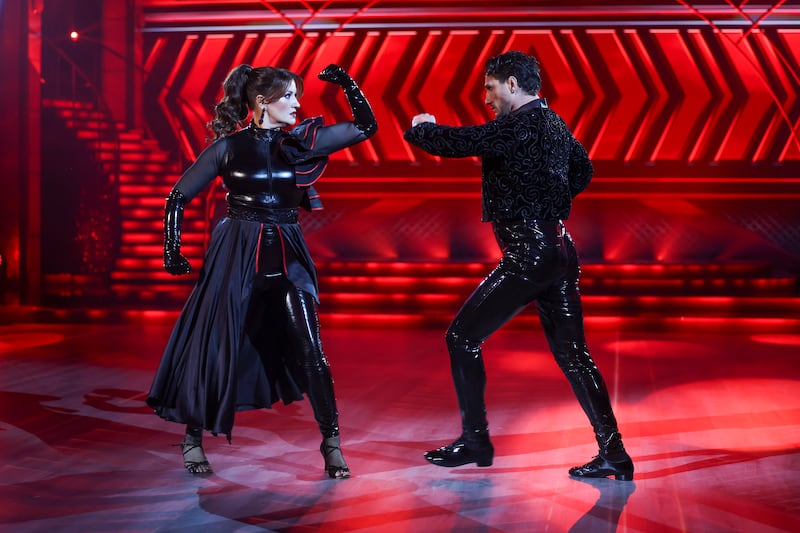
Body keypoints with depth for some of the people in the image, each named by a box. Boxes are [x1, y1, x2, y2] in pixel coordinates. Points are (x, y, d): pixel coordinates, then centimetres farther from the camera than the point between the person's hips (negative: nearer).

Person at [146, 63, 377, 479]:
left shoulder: (301, 141, 3)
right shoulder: (229, 146, -5)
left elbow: (366, 127, 3)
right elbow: (178, 197, 1)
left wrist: (346, 82, -6)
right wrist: (172, 252, -2)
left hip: (287, 257, 2)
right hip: (236, 256, -2)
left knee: (309, 351, -5)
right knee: (216, 346, 4)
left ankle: (331, 443, 5)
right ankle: (193, 438, 22)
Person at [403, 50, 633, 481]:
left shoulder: (517, 126, -14)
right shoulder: (555, 124, 15)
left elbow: (451, 143, -16)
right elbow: (582, 171, 31)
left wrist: (420, 127, 4)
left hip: (528, 256, -9)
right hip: (559, 251, 9)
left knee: (462, 337, 3)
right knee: (571, 352, 10)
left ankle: (475, 440, 10)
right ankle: (613, 453, 7)